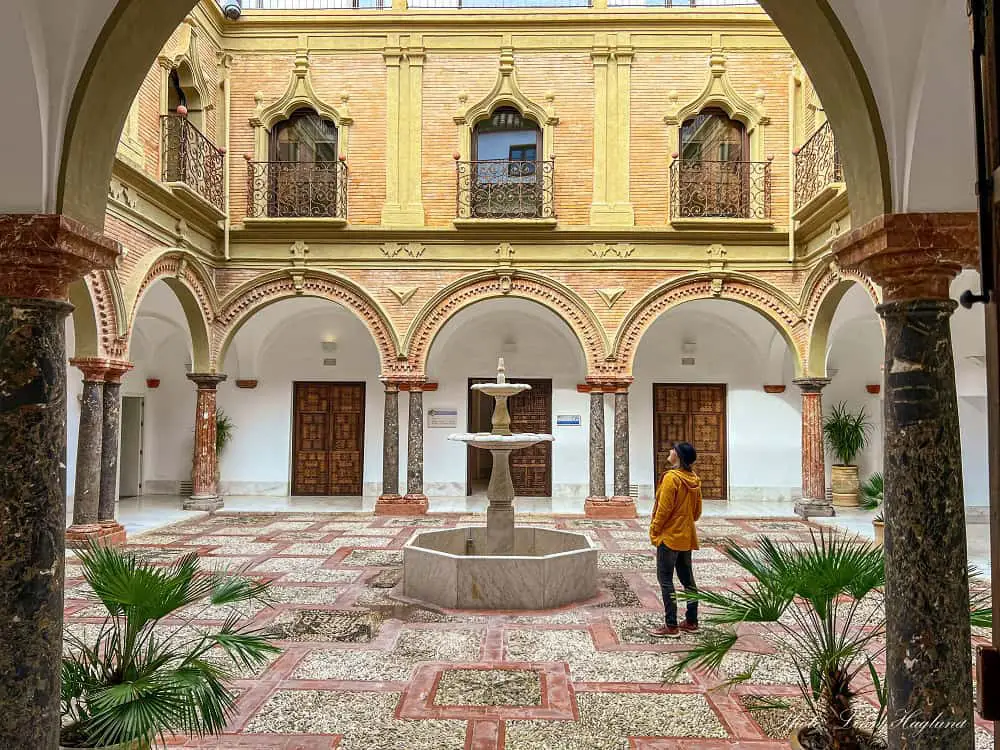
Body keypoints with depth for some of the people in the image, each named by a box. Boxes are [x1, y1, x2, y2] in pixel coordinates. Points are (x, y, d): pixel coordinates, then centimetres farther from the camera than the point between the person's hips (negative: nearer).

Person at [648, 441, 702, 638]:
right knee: (687, 579, 15)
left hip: (669, 536, -8)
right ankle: (691, 622, 22)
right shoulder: (694, 480, 6)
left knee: (665, 579, -2)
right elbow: (697, 511, 12)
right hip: (687, 537, 8)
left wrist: (654, 530, -8)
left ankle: (671, 626, 0)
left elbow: (664, 509, -19)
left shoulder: (671, 478, -18)